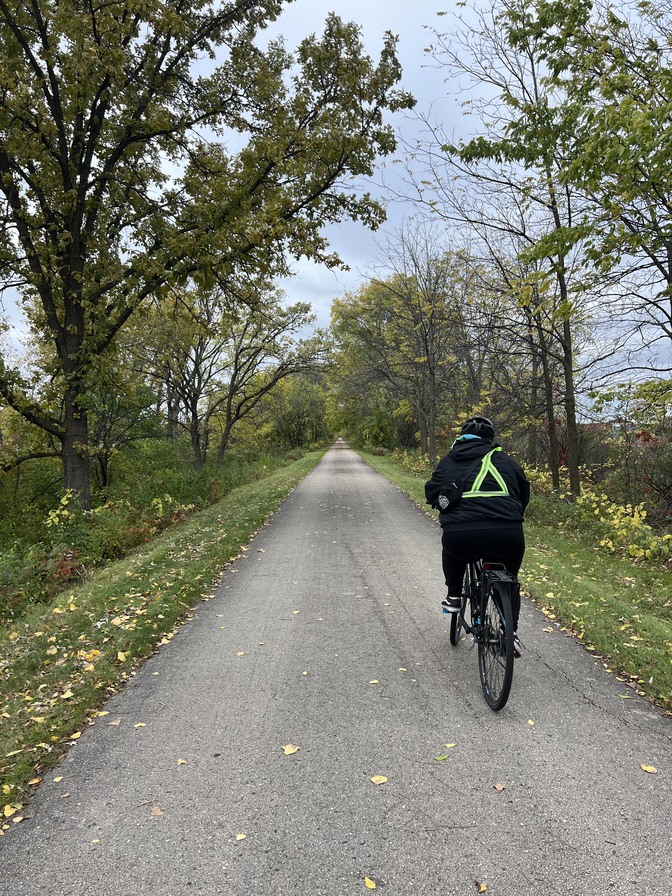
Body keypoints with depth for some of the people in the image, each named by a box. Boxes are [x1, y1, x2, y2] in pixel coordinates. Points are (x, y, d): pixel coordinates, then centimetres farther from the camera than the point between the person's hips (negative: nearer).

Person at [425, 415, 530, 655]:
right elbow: (524, 496, 30)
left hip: (460, 536, -1)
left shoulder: (448, 462, 20)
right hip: (508, 537, 1)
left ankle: (454, 597, 37)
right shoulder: (506, 461, 21)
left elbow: (432, 494, 27)